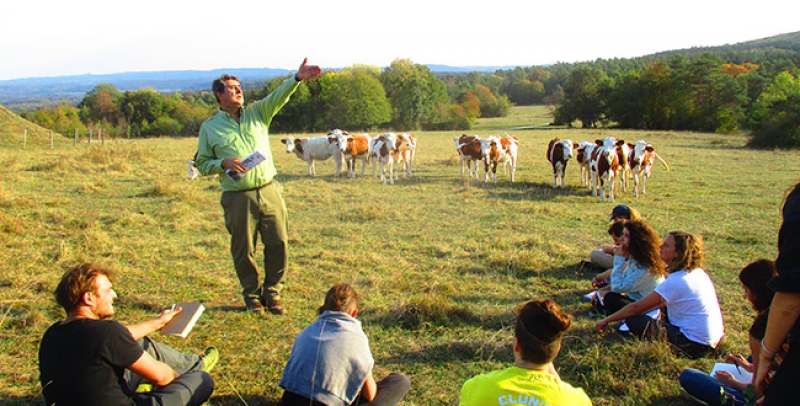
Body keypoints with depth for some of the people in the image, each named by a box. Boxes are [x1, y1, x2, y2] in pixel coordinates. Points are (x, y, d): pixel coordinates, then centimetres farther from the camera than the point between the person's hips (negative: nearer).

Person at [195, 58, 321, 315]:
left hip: (269, 191, 2)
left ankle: (272, 293, 20)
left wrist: (297, 78, -24)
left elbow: (277, 97, -7)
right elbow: (202, 164, 8)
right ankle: (252, 295, 26)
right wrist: (223, 163, -12)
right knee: (243, 250, 6)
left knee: (278, 243, 2)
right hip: (238, 198, -2)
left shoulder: (257, 113, 11)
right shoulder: (209, 128, 6)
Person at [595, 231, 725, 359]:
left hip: (695, 345, -9)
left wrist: (606, 321, -4)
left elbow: (636, 307, -14)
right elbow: (665, 301, 18)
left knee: (634, 320, -10)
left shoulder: (675, 281, -20)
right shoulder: (697, 272, 6)